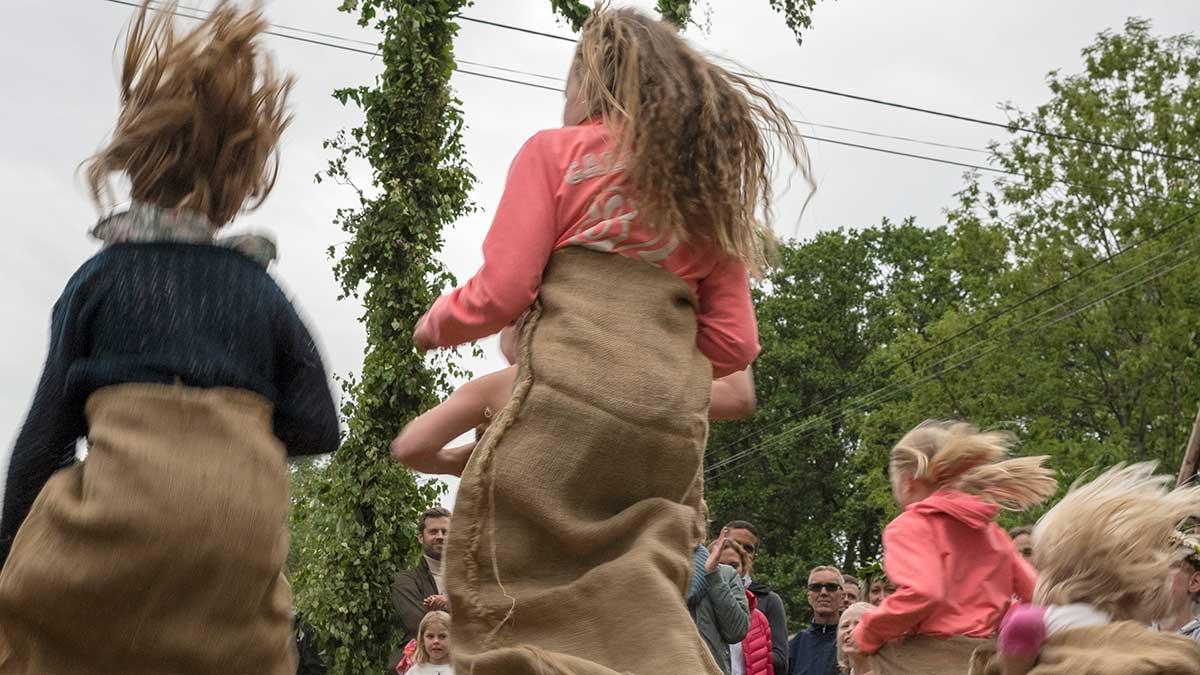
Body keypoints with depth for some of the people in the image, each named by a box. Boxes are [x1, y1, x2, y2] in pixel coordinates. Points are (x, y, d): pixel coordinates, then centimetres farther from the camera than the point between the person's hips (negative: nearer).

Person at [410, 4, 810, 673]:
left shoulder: (556, 150, 9)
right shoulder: (709, 184, 24)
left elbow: (500, 291, 1)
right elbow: (735, 342, 17)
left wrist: (434, 325, 20)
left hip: (569, 400, -5)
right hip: (677, 424, 6)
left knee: (497, 594, 0)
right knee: (639, 612, 8)